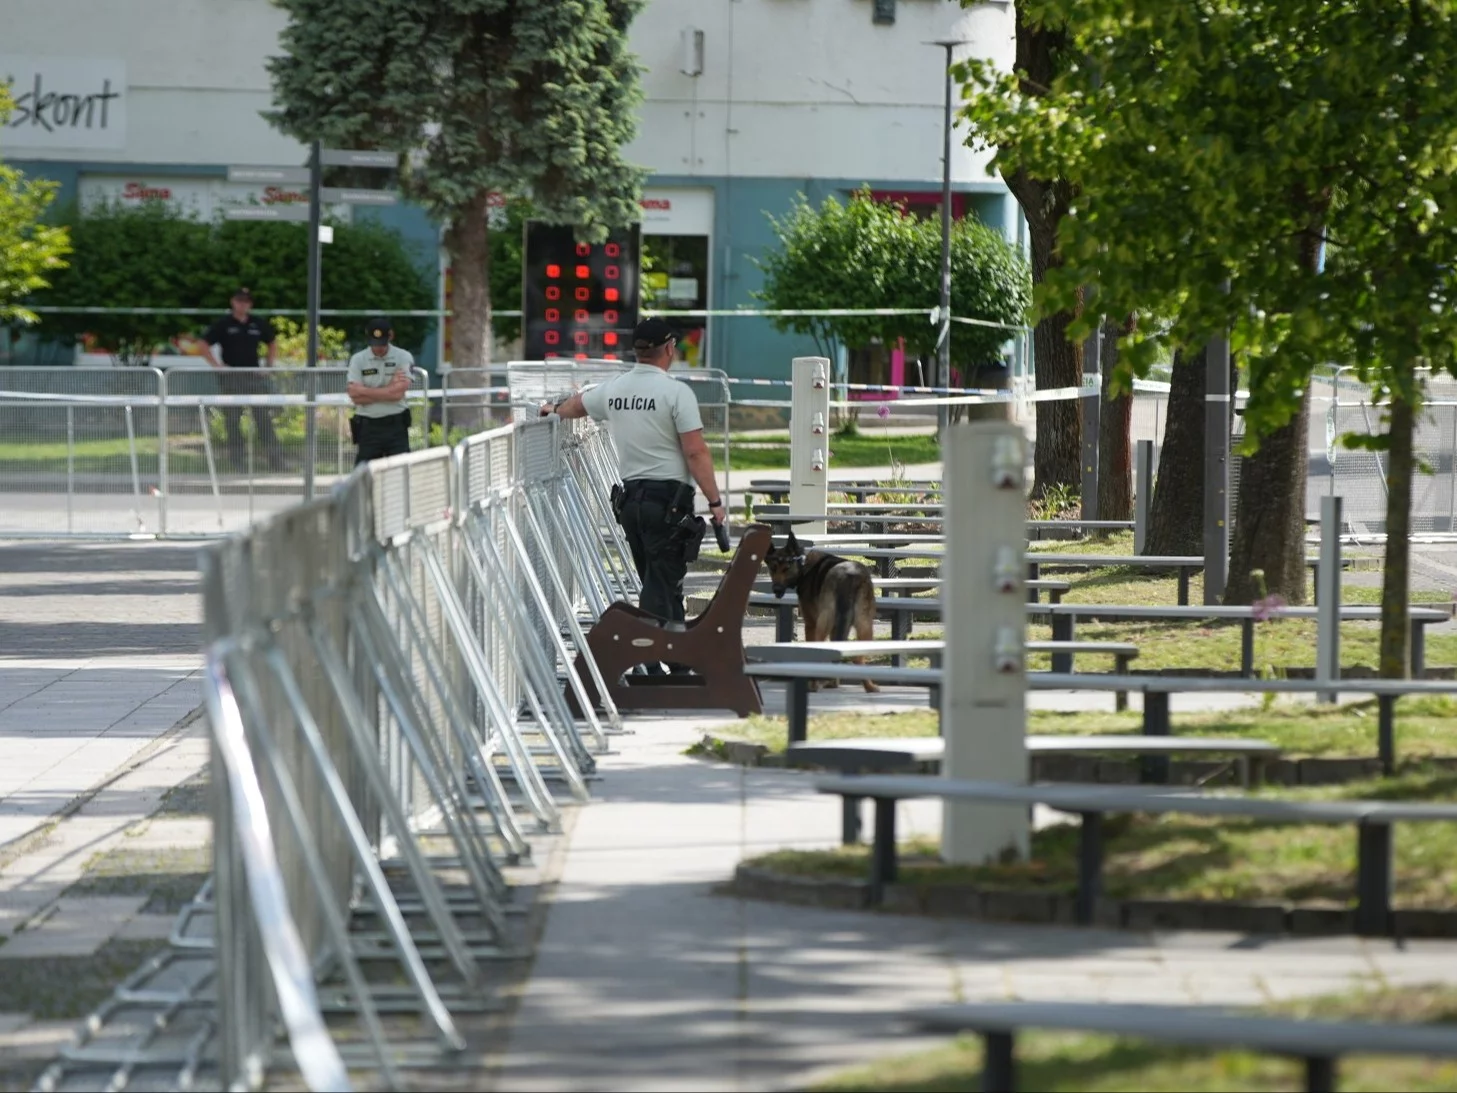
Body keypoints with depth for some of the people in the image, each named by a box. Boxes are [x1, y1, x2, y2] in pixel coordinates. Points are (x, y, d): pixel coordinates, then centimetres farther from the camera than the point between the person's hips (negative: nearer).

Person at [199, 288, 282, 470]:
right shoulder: (223, 325, 1)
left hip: (254, 376, 2)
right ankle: (237, 460, 5)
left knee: (264, 419, -3)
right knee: (233, 421, 0)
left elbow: (272, 343, 26)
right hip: (231, 378, -2)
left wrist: (270, 364, 13)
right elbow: (204, 346, 1)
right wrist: (217, 365, -9)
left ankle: (275, 460, -3)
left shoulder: (258, 324, 11)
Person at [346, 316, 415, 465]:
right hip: (368, 426, 1)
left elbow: (398, 392, -12)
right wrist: (390, 388, -9)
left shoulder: (403, 358, 0)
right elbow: (355, 397, -7)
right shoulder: (358, 360, 4)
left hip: (396, 426, -1)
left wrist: (363, 391, -9)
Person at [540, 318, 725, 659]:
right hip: (668, 499, -7)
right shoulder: (675, 392, -11)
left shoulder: (613, 389, 9)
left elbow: (576, 405, 30)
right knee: (661, 584, -6)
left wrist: (553, 409, 52)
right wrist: (714, 500, -9)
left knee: (663, 583, 16)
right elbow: (696, 452, -14)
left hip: (629, 498, 7)